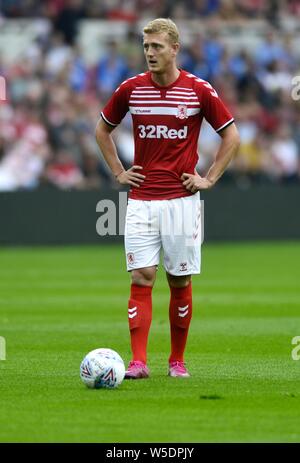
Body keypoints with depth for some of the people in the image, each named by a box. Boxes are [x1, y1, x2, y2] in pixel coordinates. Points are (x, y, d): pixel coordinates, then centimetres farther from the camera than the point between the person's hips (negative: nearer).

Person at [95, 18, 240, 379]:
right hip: (141, 201, 1)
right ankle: (138, 362, -10)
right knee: (141, 278, -7)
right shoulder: (130, 89, 2)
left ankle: (177, 360, 15)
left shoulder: (199, 90, -3)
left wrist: (210, 178, 0)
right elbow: (102, 129, 19)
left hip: (182, 199, -1)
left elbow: (231, 136, 6)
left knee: (180, 281, 4)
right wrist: (118, 172, 10)